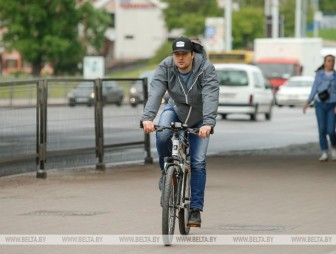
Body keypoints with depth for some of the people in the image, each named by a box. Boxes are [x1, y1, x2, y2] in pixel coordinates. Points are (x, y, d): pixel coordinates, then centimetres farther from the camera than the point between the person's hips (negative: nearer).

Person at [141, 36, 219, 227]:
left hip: (199, 117, -1)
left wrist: (208, 123, -54)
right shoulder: (166, 67, -21)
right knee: (162, 135, -32)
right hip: (176, 109, 1)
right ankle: (166, 170, -4)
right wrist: (148, 118, -49)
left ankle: (196, 209, -3)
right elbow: (155, 93, -33)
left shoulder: (206, 69, -27)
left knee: (198, 162, -9)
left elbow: (210, 97, -39)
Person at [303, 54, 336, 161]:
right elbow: (314, 89, 5)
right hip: (320, 104, 1)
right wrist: (308, 103, -5)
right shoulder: (319, 74, 4)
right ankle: (324, 154, -1)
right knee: (322, 129, -8)